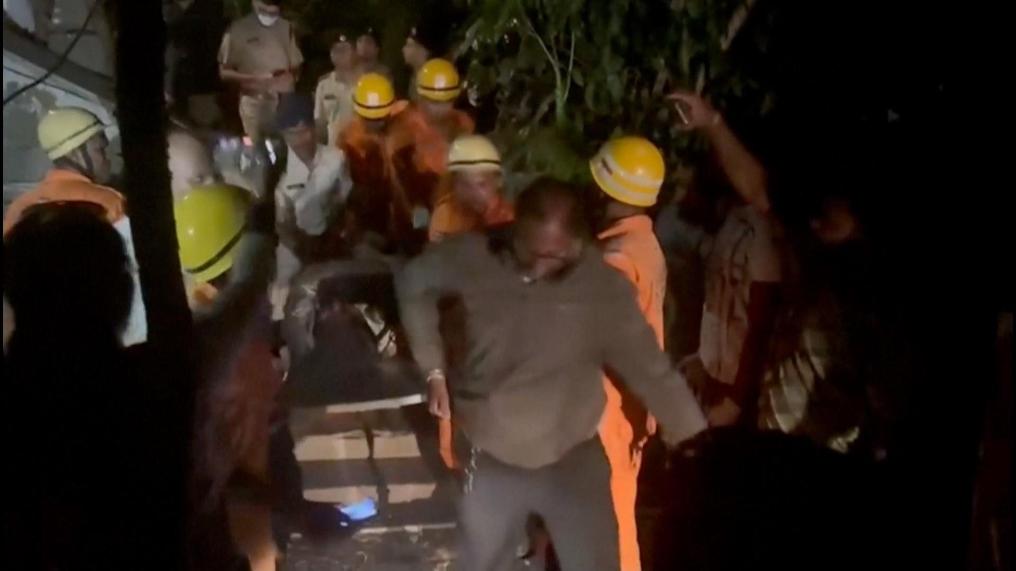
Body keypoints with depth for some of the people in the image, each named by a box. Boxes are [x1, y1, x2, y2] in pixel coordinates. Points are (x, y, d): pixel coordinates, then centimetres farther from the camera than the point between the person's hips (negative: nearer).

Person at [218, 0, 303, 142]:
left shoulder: (286, 27, 8)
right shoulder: (238, 29, -2)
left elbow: (296, 67, 14)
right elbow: (224, 72, -1)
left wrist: (291, 76, -10)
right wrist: (255, 78, -16)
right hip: (255, 104, -3)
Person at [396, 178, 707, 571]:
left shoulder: (603, 286, -20)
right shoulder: (475, 259, -16)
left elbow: (652, 369, -15)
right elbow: (414, 284, 3)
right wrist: (433, 368, -1)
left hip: (574, 460, -1)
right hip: (493, 461, 2)